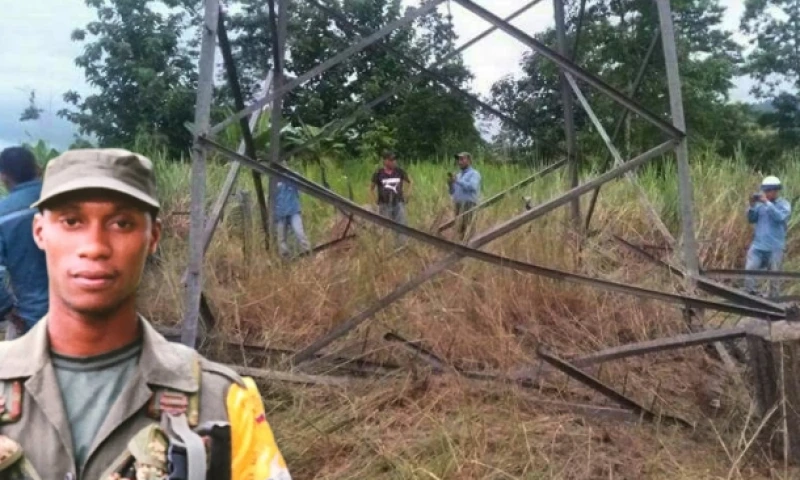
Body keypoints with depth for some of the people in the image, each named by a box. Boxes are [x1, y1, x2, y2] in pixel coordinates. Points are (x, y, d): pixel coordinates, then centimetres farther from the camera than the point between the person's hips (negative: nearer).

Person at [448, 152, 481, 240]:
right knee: (458, 230, -1)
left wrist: (458, 181, -13)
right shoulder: (458, 175, 25)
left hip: (468, 205, -7)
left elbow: (472, 186, -15)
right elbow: (453, 192, 24)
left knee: (466, 231, -17)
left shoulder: (474, 174, 4)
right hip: (458, 205, 7)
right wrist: (450, 184, 4)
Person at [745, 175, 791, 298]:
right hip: (758, 245, 3)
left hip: (774, 248, -3)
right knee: (749, 270, -5)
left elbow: (780, 217, -21)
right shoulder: (761, 204, 7)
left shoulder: (784, 204, -2)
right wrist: (752, 206, -10)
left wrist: (767, 203, -25)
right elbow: (751, 219, 5)